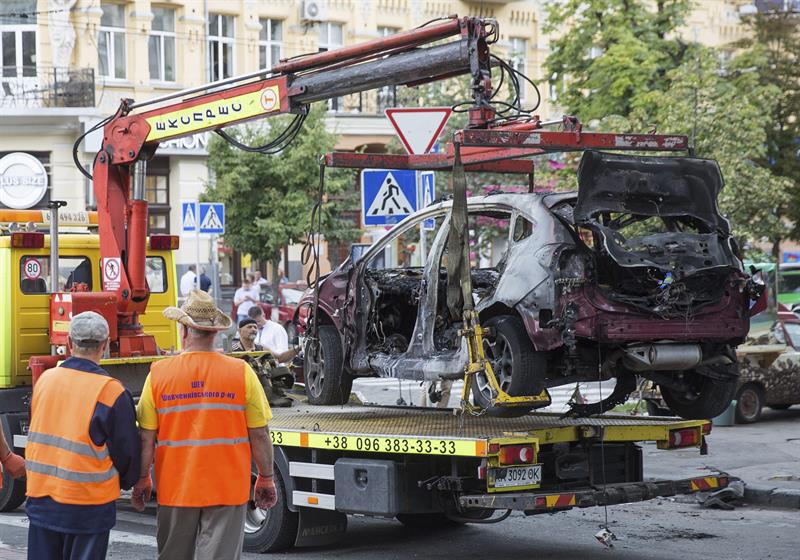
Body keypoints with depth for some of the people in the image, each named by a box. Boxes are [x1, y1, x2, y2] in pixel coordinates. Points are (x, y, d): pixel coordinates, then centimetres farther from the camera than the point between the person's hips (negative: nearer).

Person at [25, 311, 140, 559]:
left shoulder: (44, 380, 3)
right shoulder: (111, 392, -14)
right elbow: (127, 449, -6)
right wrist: (127, 482, 13)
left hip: (40, 498, 5)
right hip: (87, 503, -5)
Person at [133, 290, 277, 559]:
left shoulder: (159, 373, -4)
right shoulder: (241, 372, -6)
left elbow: (146, 437, -2)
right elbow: (259, 435, -3)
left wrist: (142, 480, 11)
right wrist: (266, 479, 9)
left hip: (175, 487, 1)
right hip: (228, 487, -1)